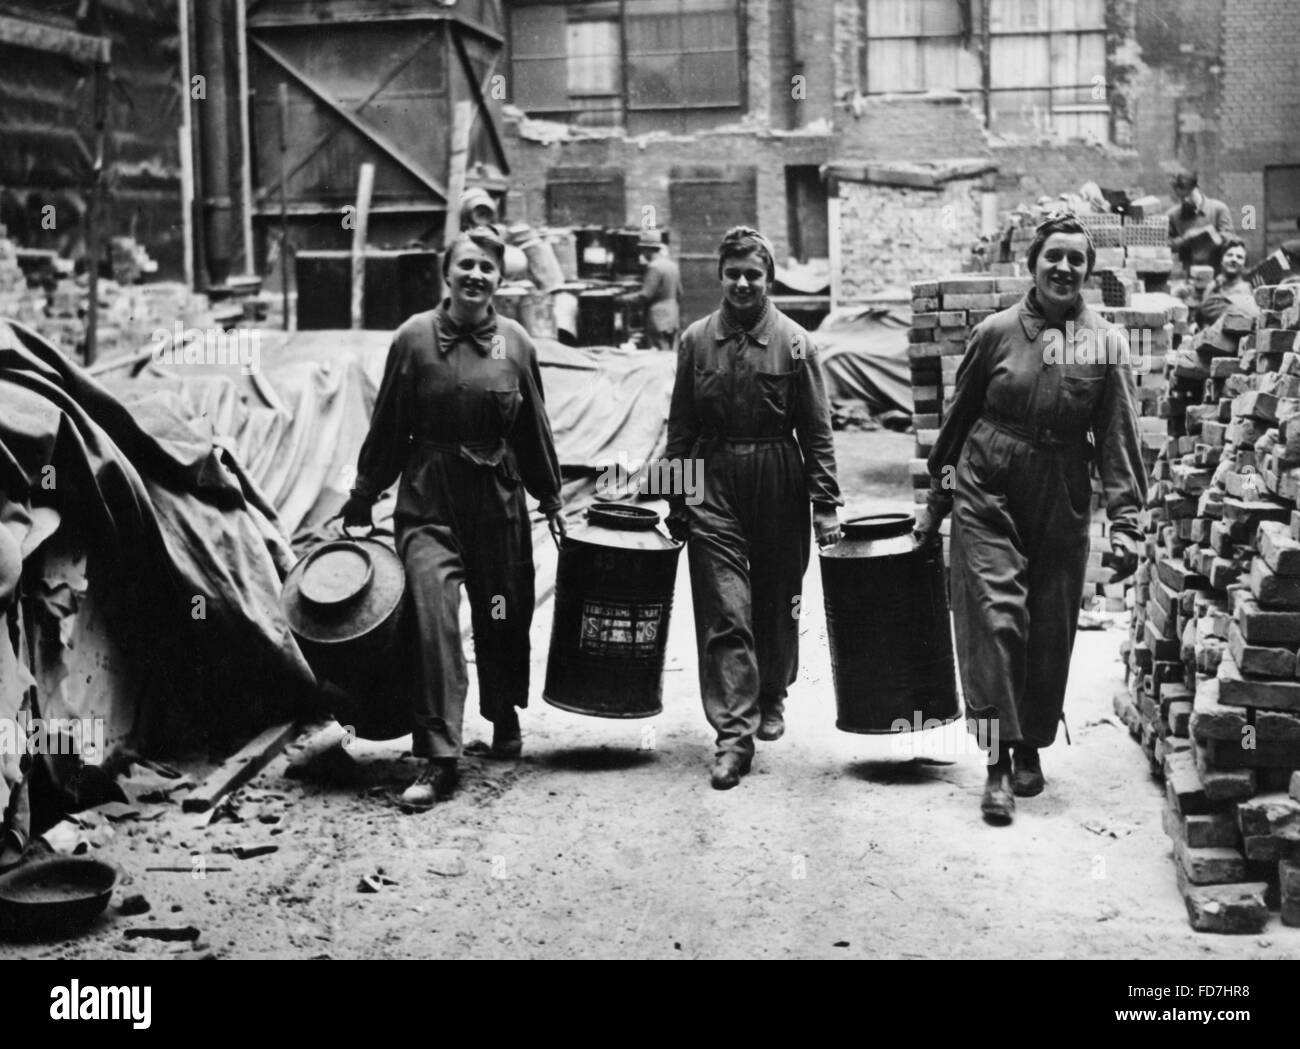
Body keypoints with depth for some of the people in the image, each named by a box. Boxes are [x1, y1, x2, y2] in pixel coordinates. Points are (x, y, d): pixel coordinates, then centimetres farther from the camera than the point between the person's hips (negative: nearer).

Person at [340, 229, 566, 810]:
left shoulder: (515, 342, 3)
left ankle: (505, 718, 41)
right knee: (432, 619, -11)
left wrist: (550, 498, 16)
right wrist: (362, 497, 7)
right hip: (429, 500, -2)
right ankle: (439, 759, -7)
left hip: (499, 499, 2)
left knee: (504, 618, 14)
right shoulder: (415, 337, -3)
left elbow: (534, 429, 11)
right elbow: (387, 427, 3)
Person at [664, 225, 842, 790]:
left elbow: (816, 431, -2)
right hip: (714, 487, 0)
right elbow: (681, 427, 9)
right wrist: (675, 500, 8)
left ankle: (771, 698, 38)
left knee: (777, 604, 14)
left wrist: (826, 504, -6)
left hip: (779, 486, 0)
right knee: (724, 614, -6)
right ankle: (733, 734, -5)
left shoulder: (794, 343, -2)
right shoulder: (695, 341, 4)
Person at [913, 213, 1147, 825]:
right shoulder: (996, 332, -1)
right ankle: (999, 764, -6)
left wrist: (1125, 522, -11)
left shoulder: (1105, 345, 0)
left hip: (1061, 505, 1)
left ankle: (1032, 749, 27)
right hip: (987, 496, -1)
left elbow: (1119, 439, -3)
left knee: (1050, 632, 8)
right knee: (995, 619, -9)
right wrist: (936, 503, 12)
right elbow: (958, 418, 8)